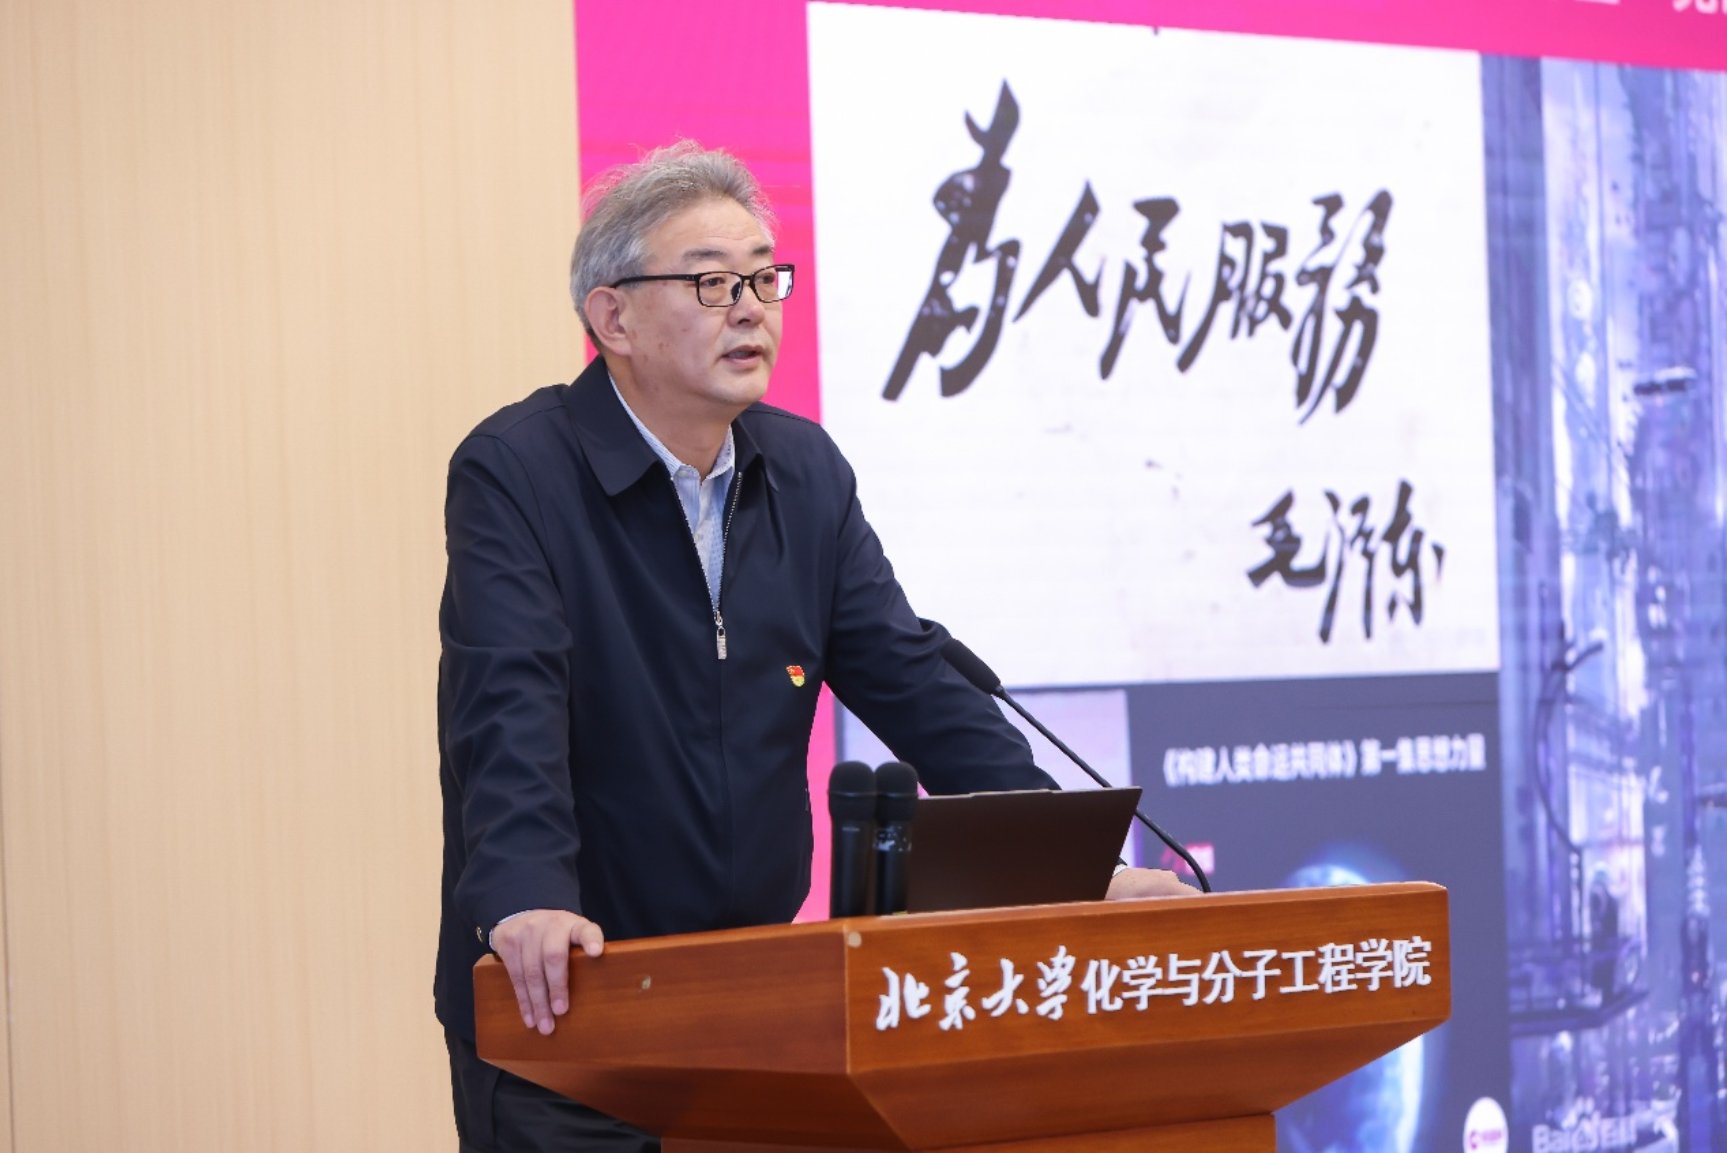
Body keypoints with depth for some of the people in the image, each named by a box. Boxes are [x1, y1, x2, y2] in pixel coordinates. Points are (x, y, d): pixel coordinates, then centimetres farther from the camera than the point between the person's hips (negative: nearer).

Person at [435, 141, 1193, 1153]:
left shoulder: (806, 473, 8)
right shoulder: (513, 472, -11)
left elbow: (915, 683, 5)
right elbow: (508, 703, -24)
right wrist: (527, 904, -41)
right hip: (557, 1011, -5)